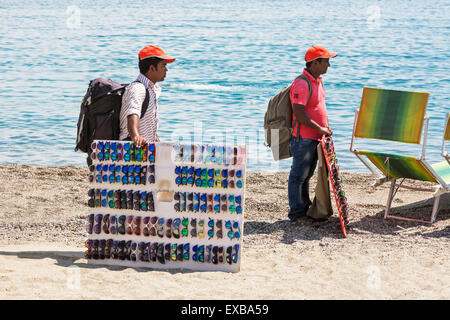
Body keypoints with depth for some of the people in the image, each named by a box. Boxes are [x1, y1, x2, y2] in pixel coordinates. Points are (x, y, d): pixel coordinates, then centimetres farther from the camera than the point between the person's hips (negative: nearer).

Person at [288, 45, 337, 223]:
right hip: (303, 138, -10)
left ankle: (305, 208, 28)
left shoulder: (318, 80, 13)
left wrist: (326, 125, 14)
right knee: (298, 176, -3)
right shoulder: (301, 84, -18)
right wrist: (319, 129, -21)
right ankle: (296, 213, 2)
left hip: (315, 138, 10)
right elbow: (299, 113, -24)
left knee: (307, 175, 18)